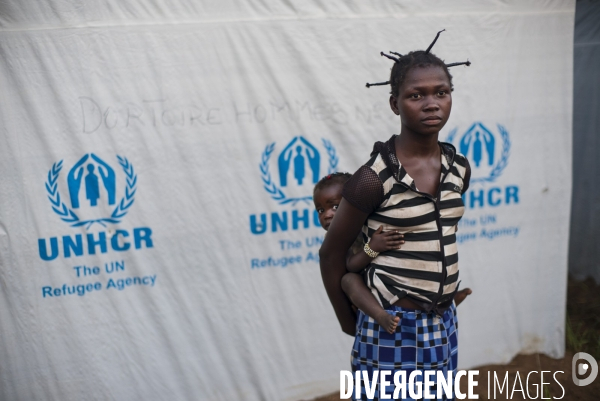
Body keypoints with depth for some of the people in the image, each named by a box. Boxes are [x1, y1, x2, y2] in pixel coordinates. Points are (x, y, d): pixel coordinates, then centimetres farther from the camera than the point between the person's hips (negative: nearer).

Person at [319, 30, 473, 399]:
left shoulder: (459, 168, 0)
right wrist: (348, 320, 3)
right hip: (391, 329, -5)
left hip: (444, 326, 6)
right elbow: (332, 254, -8)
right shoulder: (375, 178, -18)